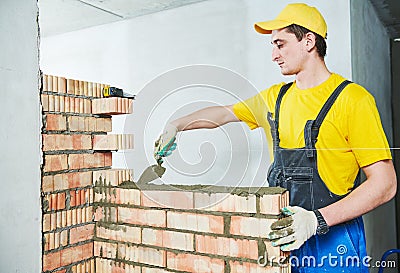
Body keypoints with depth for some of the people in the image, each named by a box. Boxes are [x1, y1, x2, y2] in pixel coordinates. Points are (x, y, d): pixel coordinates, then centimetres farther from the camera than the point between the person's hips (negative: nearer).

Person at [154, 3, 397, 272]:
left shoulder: (352, 98, -11)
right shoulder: (276, 96, 8)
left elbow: (385, 184, -14)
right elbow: (224, 113, 21)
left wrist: (317, 219, -23)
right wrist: (176, 126, 13)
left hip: (334, 241, -5)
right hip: (286, 234, 6)